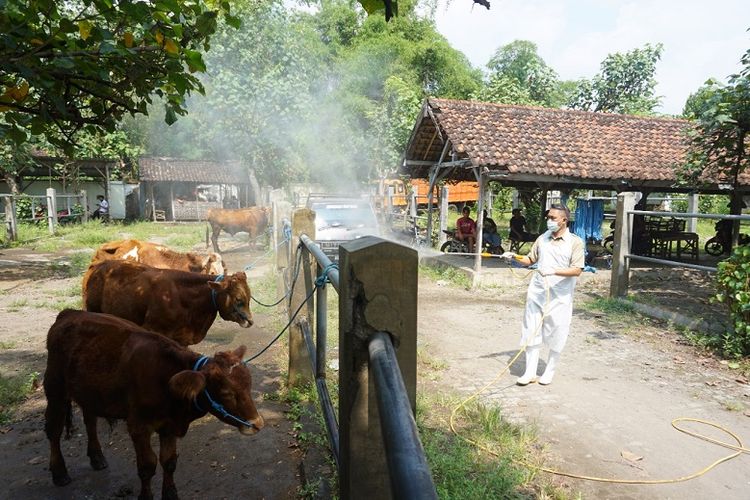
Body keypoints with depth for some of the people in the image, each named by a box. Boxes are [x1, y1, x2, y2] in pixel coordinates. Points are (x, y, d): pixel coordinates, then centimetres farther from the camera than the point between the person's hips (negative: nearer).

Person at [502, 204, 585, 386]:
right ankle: (530, 372, 16)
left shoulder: (575, 242, -6)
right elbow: (530, 260, 14)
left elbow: (577, 270, -14)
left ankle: (549, 372, 25)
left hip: (559, 296, -4)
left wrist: (554, 271, -26)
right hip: (537, 292, 4)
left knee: (556, 335, 7)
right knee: (531, 331, 6)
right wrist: (515, 256, -4)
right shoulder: (542, 238, 8)